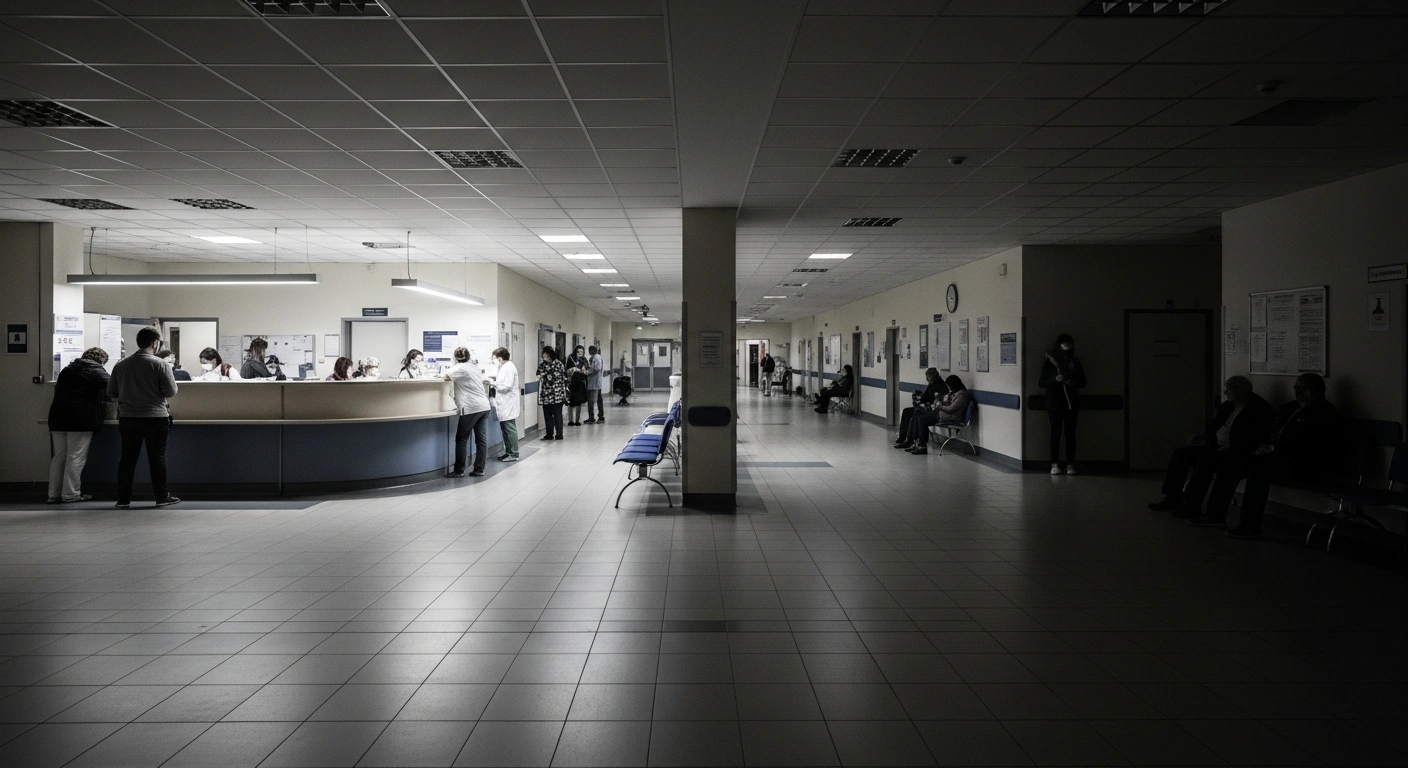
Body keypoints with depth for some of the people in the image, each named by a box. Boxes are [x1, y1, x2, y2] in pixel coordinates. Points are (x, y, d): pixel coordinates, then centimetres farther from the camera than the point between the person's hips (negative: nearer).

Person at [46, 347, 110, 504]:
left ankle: (54, 494, 13)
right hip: (81, 420, -6)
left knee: (58, 457, 11)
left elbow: (58, 391, 26)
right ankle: (70, 494, -2)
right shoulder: (98, 372, -2)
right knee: (76, 458, -3)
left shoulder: (67, 369, 19)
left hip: (58, 418, 6)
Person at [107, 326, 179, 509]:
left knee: (127, 458, 8)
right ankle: (162, 496, 9)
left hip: (127, 418, 4)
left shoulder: (121, 364, 4)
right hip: (155, 418, -4)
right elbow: (171, 391, -10)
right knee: (157, 457, 4)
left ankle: (123, 499, 10)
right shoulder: (160, 364, -10)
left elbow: (111, 393, 9)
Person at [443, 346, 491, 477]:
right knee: (481, 439, 5)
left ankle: (458, 470, 4)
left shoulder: (459, 368, -5)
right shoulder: (475, 367, 18)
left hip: (471, 408, -7)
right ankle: (479, 469, 7)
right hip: (484, 406, 7)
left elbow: (446, 377, -16)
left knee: (461, 439, 1)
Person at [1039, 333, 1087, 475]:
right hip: (1055, 403, -2)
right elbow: (1041, 382, -3)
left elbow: (1083, 382, 11)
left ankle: (1070, 464, 5)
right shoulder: (1050, 362, 0)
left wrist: (1073, 382, -10)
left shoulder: (1075, 363, 9)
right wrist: (1055, 380, -20)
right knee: (1056, 433, -3)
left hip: (1072, 403, 3)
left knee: (1070, 433, 2)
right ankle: (1055, 464, 1)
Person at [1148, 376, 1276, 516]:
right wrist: (1205, 438, 1)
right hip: (1214, 446, 9)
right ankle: (1173, 499, -3)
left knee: (1205, 459, -32)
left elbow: (1252, 441, -19)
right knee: (1181, 454, -4)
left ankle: (1193, 506, -27)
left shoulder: (1260, 410, -10)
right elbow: (1213, 425, 22)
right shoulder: (1228, 405, 14)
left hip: (1233, 453, -9)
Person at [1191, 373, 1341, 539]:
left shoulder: (1323, 412, -9)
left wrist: (1274, 448, -15)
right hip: (1279, 454, 9)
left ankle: (1251, 526, -30)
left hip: (1304, 465, -9)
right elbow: (1273, 430, 25)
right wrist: (1265, 446, 4)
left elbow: (1304, 442, -21)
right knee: (1232, 463, -5)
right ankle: (1216, 514, -4)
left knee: (1258, 467, -34)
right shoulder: (1291, 407, 20)